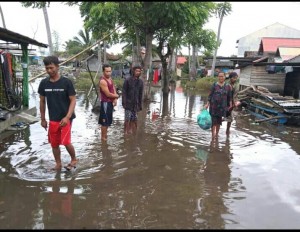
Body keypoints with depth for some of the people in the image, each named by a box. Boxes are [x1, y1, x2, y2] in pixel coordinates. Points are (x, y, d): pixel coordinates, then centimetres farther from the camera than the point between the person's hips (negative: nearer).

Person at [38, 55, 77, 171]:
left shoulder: (66, 82, -11)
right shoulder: (43, 83, 1)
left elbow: (73, 100, -10)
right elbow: (42, 101, 10)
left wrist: (67, 117, -21)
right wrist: (43, 118, 11)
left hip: (65, 118, -4)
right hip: (52, 119, 5)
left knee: (66, 142, -9)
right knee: (54, 144, 10)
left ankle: (74, 159, 19)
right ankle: (58, 164, 29)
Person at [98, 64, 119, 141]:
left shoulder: (110, 79, 10)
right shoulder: (103, 81, -19)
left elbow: (114, 89, 10)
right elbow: (108, 94, -21)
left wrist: (115, 99, -8)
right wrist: (116, 96, -4)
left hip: (111, 102, 9)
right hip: (105, 103, -9)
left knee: (108, 120, 17)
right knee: (104, 121, -1)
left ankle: (105, 134, 30)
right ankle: (103, 137, 10)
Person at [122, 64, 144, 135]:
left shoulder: (141, 82, 8)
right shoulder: (127, 80, -5)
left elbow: (141, 94, 12)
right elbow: (124, 92, -6)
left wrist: (140, 104, 10)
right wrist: (124, 103, -12)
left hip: (136, 104, 4)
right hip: (128, 104, -4)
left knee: (134, 120, 6)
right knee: (127, 119, -6)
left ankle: (131, 132, 18)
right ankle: (126, 132, 6)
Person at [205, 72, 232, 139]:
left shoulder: (227, 86, 2)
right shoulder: (214, 85, -4)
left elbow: (229, 97, 7)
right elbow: (210, 95, -3)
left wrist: (230, 104, 4)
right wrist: (207, 104, -8)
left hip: (222, 106, 2)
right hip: (214, 105, -2)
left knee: (219, 120, 11)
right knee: (213, 119, -4)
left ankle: (217, 133, 22)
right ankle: (213, 133, 1)